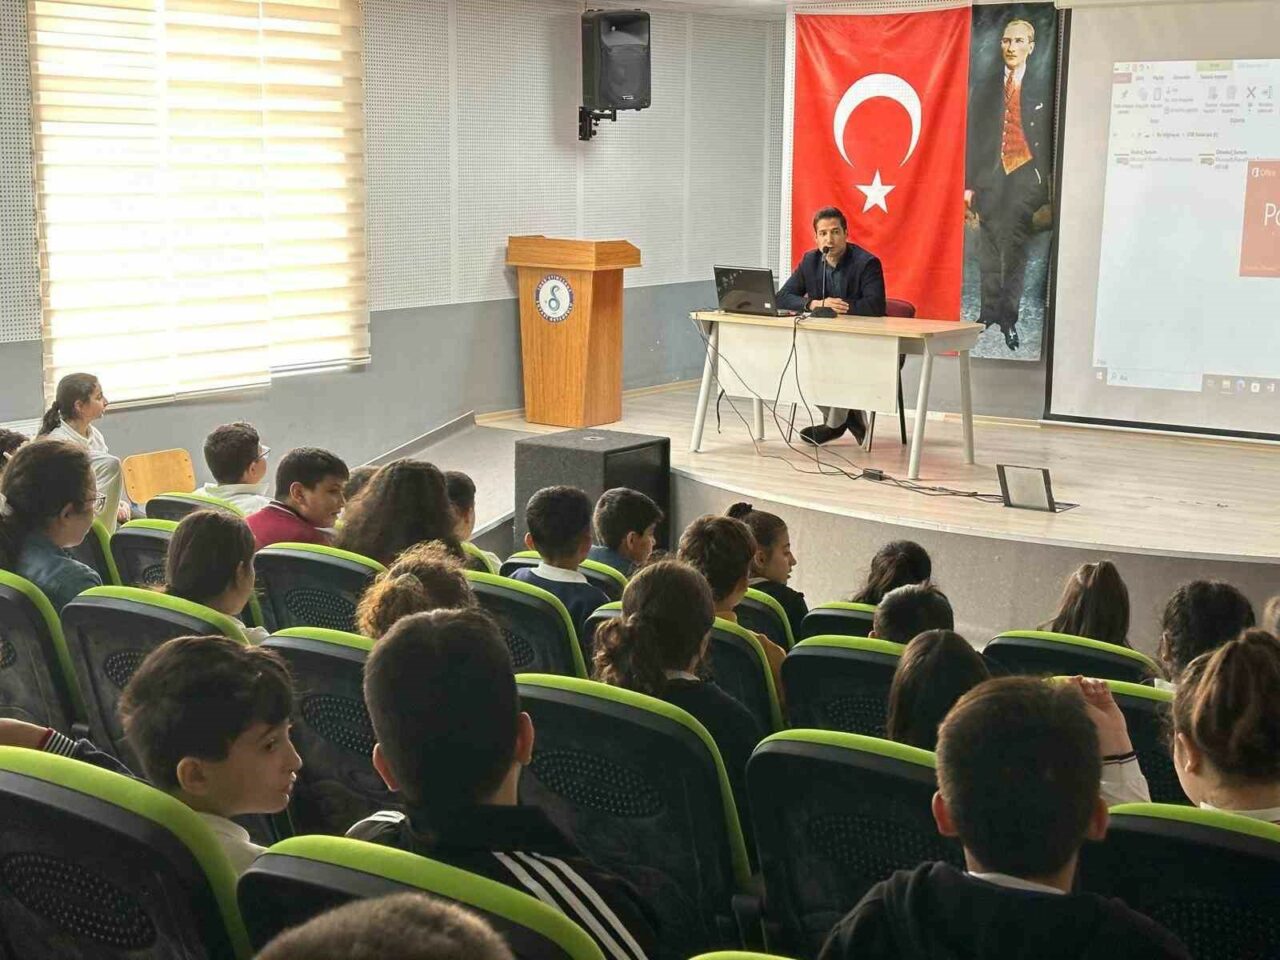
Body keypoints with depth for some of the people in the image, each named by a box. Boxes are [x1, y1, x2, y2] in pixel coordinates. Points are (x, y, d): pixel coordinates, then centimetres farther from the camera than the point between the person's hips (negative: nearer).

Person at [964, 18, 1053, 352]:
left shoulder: (1044, 87, 3)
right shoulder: (984, 89, 10)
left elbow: (1051, 138, 1)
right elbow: (972, 139, 8)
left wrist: (1047, 191, -5)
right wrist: (969, 185, 1)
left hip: (1025, 178, -2)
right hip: (990, 178, 3)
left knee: (1016, 252, -2)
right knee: (989, 252, 7)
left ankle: (1009, 318, 4)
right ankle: (990, 310, 19)